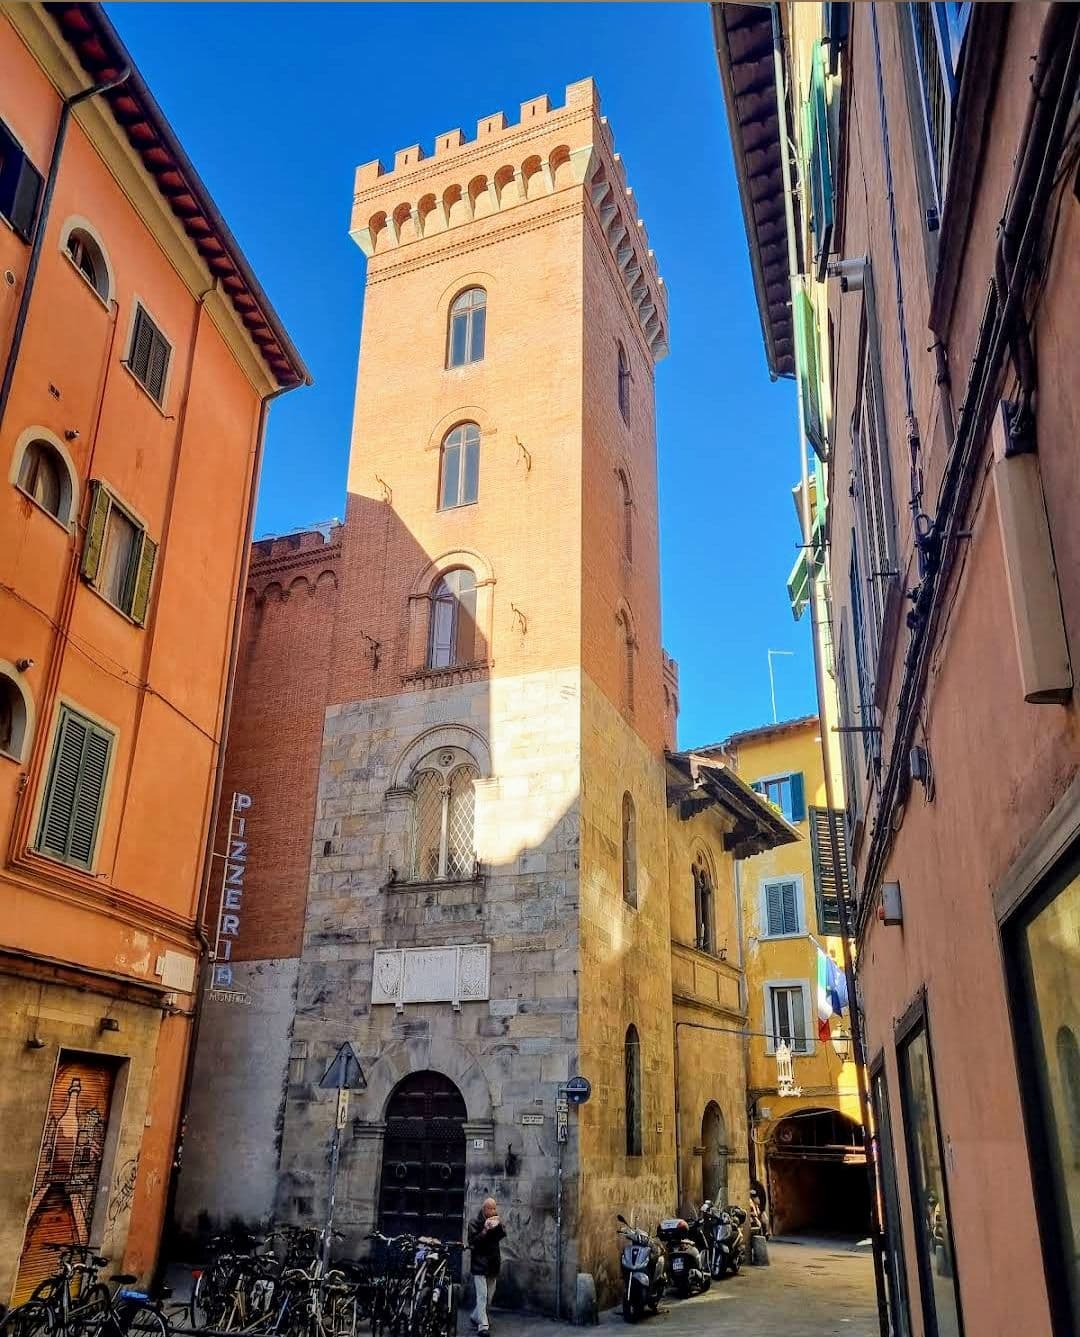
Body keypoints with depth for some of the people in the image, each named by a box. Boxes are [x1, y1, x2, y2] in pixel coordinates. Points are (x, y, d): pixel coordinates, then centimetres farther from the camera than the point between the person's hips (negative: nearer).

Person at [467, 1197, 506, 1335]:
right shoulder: (475, 1222, -9)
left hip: (493, 1263, 6)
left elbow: (503, 1235, -5)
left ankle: (476, 1317, 32)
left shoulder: (496, 1221, 7)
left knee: (490, 1295, 14)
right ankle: (483, 1326, -9)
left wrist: (499, 1226, -23)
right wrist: (485, 1230, -26)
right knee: (482, 1295, -11)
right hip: (479, 1263, -6)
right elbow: (472, 1242, -16)